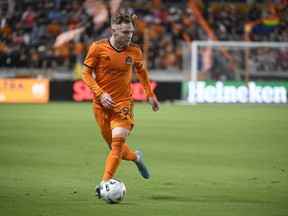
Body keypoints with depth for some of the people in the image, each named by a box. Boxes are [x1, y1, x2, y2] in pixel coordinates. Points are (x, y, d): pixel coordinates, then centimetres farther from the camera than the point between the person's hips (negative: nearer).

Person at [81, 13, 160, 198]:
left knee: (118, 141, -21)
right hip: (102, 105, 1)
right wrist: (100, 94, -17)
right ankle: (136, 157, 43)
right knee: (114, 145, 10)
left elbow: (141, 71, 18)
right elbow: (86, 73, -4)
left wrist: (150, 95, 18)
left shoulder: (134, 51, -2)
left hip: (123, 102, 0)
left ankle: (105, 183, -22)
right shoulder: (98, 47, -9)